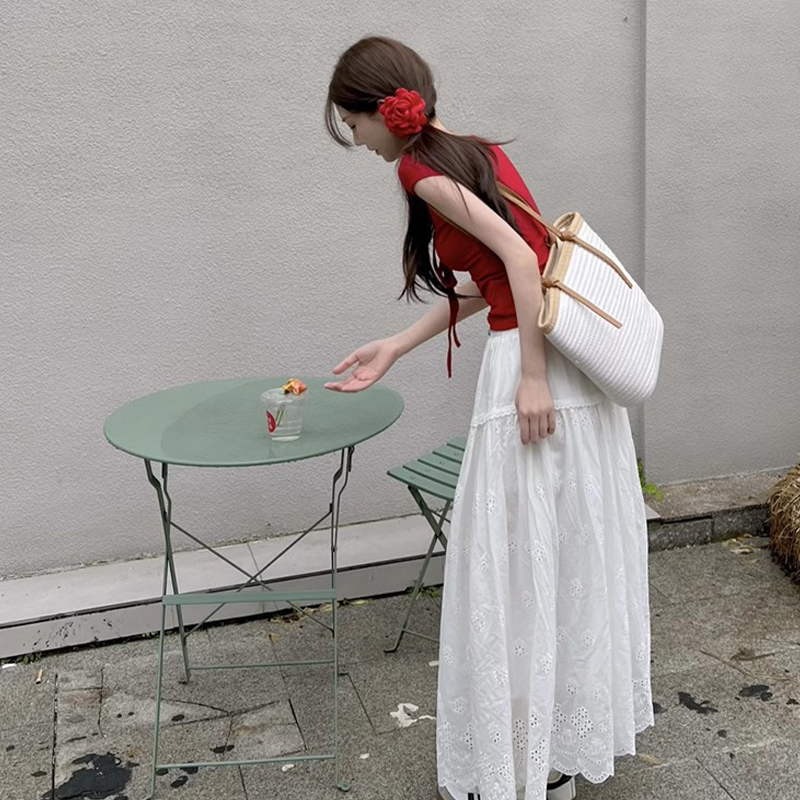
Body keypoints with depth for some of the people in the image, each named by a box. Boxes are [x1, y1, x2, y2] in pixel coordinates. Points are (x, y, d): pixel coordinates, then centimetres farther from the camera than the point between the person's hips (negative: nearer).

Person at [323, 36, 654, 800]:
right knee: (570, 558, 19)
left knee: (515, 570, 5)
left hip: (533, 366, -9)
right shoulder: (478, 150, 16)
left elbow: (518, 256, -20)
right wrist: (393, 347, 20)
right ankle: (573, 736, 37)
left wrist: (530, 378, -20)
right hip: (576, 364, 9)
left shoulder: (422, 167, -9)